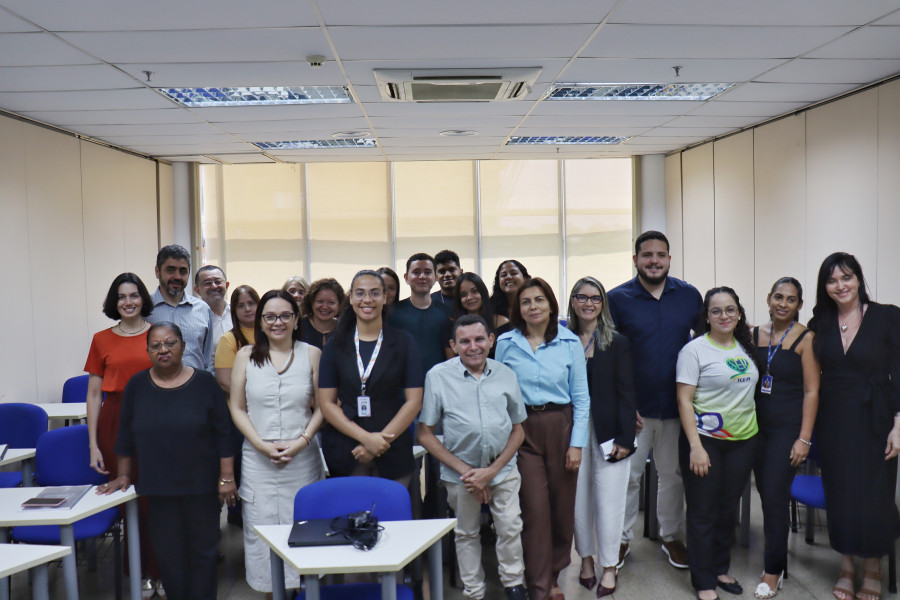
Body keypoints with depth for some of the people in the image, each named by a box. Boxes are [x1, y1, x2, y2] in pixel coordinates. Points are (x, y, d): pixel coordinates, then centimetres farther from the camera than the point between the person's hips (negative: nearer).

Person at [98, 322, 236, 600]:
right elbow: (126, 436, 11)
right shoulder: (137, 386, 3)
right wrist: (124, 475, 11)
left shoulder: (204, 383, -4)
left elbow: (223, 434, -3)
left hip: (201, 486, -2)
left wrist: (227, 478, -6)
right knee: (168, 553, 7)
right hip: (157, 486, 2)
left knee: (202, 550, 6)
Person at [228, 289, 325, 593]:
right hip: (258, 458, 1)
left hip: (302, 457, 0)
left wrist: (302, 441, -9)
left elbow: (321, 406, 4)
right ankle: (270, 587, 21)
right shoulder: (246, 355, 6)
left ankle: (299, 586, 20)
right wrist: (262, 444, -7)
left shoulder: (312, 354, 4)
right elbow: (237, 408, 5)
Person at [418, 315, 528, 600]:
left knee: (510, 527, 1)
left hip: (503, 468, 1)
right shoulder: (438, 376, -8)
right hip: (460, 472, -1)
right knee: (467, 533, 12)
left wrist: (492, 470, -7)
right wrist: (464, 470, -11)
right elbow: (425, 434, -6)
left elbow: (518, 430, 5)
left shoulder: (506, 374, -1)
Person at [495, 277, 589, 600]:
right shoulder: (506, 343, 1)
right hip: (522, 429, -1)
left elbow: (581, 397, 2)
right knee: (535, 508, -2)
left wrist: (577, 443, -3)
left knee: (562, 506, 8)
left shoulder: (570, 343, 0)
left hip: (561, 427, 1)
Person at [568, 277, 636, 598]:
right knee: (579, 499, 9)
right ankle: (586, 559, 27)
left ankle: (609, 567, 17)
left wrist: (625, 438, -8)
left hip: (608, 432, -1)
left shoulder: (617, 343, 0)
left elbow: (626, 392, -2)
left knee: (608, 499, 2)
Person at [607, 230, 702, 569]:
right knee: (627, 475, 6)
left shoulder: (690, 296, 2)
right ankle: (622, 538, 24)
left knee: (673, 475, 14)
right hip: (634, 408, -2)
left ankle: (671, 536, 32)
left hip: (676, 407, 2)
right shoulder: (618, 298, -5)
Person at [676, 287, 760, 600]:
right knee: (703, 512, 4)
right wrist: (695, 446, -19)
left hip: (743, 440, 6)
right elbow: (684, 401, -13)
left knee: (728, 508, 16)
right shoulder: (694, 349, -10)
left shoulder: (745, 347, 8)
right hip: (705, 440, -5)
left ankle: (721, 568, 32)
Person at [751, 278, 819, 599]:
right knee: (765, 494, 10)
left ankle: (773, 570, 11)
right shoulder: (754, 335, 5)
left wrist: (804, 438, -13)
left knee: (775, 497, -3)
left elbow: (811, 391, -9)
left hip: (787, 428, -4)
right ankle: (776, 557, 28)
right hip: (757, 426, 4)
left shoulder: (805, 339, -8)